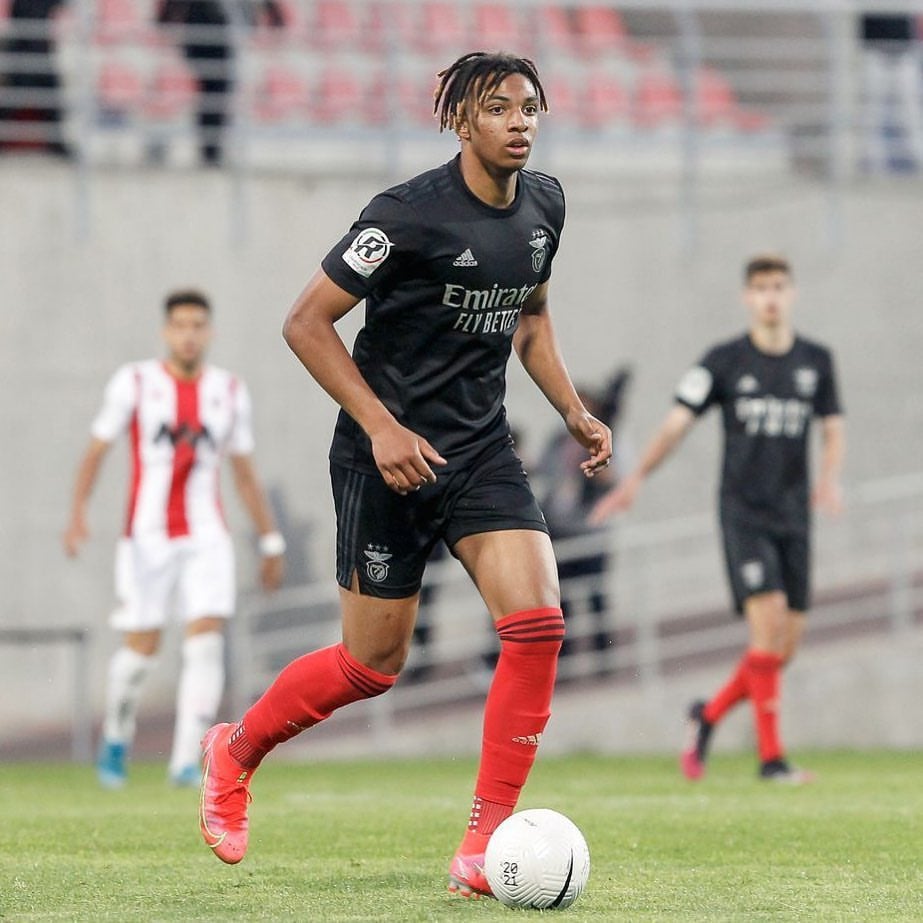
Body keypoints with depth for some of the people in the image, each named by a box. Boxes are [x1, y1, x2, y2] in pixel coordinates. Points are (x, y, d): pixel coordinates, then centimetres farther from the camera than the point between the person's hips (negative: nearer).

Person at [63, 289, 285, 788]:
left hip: (206, 536, 2)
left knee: (206, 642, -14)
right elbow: (95, 451, -1)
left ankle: (185, 760, -15)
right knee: (141, 647, -2)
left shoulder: (229, 392, 7)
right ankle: (116, 736, 25)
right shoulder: (134, 383, -1)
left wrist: (270, 542, 15)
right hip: (147, 536, -2)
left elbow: (245, 472, 15)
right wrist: (78, 514, -15)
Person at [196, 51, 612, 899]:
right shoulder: (410, 214, -17)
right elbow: (307, 324, -14)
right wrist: (382, 427, -20)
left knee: (537, 622, -15)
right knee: (374, 664, 2)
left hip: (482, 448, 6)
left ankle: (487, 840, -7)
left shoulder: (543, 205, 4)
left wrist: (573, 410, 10)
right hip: (390, 453, -5)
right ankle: (234, 752, 31)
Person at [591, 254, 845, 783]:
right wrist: (638, 477, -17)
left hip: (794, 515, 4)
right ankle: (771, 755, -15)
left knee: (788, 642, 1)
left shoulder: (816, 361, 8)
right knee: (769, 619, -19)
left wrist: (830, 478, -7)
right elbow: (678, 423, -4)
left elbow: (834, 429, 13)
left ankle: (710, 714, 25)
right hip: (744, 510, -4)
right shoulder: (725, 361, -1)